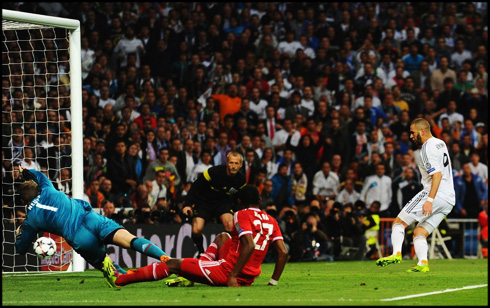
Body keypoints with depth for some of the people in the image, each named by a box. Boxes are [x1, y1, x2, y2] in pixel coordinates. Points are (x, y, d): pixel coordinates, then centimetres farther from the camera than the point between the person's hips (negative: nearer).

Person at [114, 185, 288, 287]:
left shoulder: (242, 215, -8)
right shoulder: (271, 221, 11)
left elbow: (249, 245, -23)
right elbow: (283, 253, 4)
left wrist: (233, 276, -23)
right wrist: (273, 282, 10)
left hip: (228, 271, -7)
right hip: (248, 279, 7)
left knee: (173, 264, 5)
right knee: (222, 237, 33)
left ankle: (118, 280, 8)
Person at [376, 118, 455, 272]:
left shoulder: (428, 148, -10)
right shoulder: (440, 143, 21)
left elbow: (437, 174, -21)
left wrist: (430, 200, -28)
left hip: (435, 194, -9)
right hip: (449, 199, 9)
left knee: (399, 222, -3)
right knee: (419, 232, 10)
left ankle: (396, 254, -20)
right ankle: (423, 263, -10)